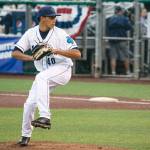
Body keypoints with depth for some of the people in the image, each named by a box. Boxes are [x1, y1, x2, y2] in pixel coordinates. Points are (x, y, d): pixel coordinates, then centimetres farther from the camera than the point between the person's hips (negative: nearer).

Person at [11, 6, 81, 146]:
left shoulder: (60, 33, -12)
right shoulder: (31, 33, -1)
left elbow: (77, 54, -17)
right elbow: (15, 53, -3)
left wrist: (57, 51, -29)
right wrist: (31, 57, -20)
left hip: (62, 70, -5)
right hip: (44, 74, 5)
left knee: (41, 77, -35)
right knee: (30, 103, -1)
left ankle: (45, 117, -42)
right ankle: (26, 135, 23)